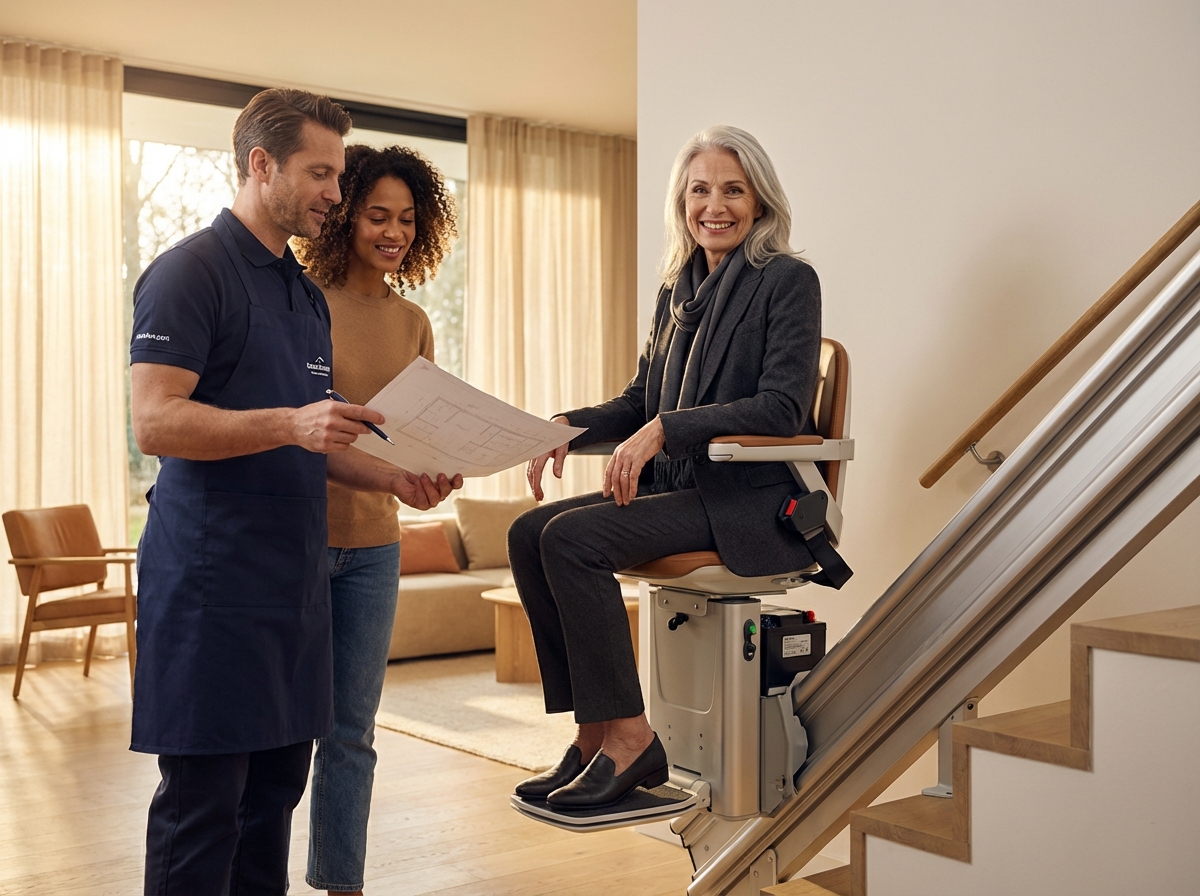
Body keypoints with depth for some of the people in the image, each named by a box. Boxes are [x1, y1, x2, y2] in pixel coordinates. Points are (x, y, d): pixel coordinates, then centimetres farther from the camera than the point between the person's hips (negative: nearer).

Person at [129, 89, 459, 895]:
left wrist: (394, 478, 7)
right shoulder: (191, 271, -6)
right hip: (212, 578, -8)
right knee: (203, 801, -2)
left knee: (276, 787, 12)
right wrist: (290, 424, -26)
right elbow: (156, 420, -16)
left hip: (296, 576, 8)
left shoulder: (307, 295, 19)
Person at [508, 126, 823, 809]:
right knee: (530, 532, -11)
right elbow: (641, 400, 19)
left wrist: (664, 430, -23)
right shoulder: (679, 289, 17)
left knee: (573, 538, -25)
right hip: (678, 489, 8)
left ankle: (628, 738, -15)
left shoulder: (788, 281, -5)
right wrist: (570, 426, -1)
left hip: (751, 502, -7)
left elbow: (783, 407, -16)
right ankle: (593, 735, -9)